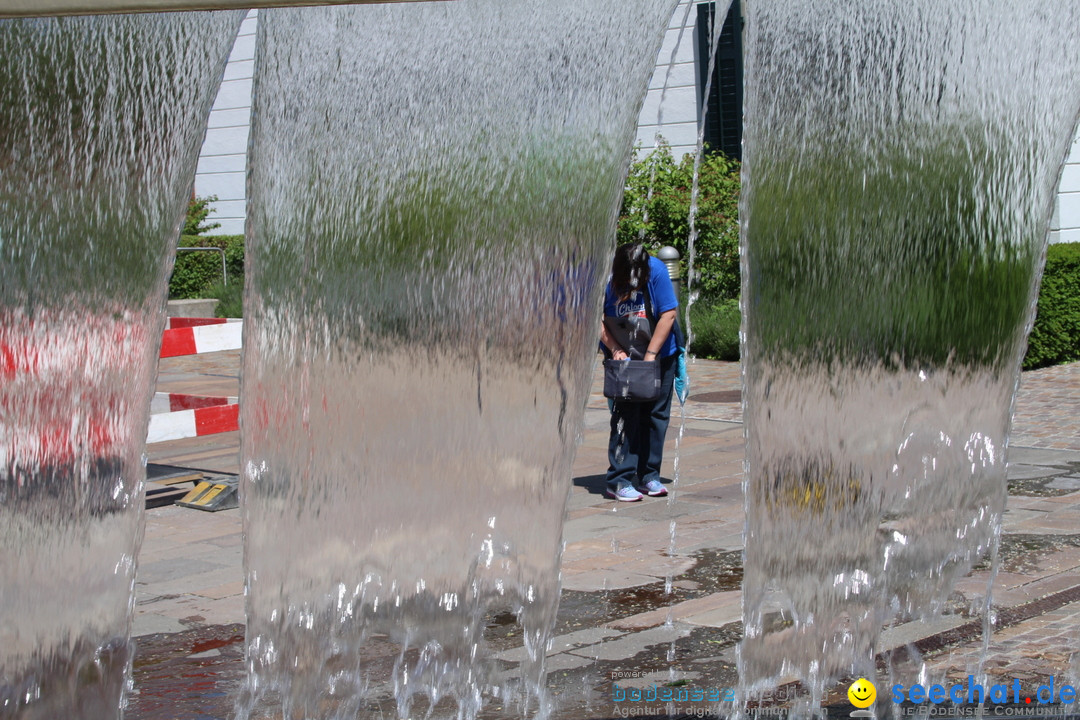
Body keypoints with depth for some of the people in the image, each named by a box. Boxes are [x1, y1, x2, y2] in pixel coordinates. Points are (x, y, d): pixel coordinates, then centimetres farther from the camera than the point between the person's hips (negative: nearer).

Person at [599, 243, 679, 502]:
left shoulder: (656, 272, -19)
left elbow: (668, 314, -17)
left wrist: (650, 355, -19)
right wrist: (615, 349, -20)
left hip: (660, 355, 1)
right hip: (623, 358, -1)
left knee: (655, 416, 6)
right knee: (625, 416, -8)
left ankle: (648, 475, 17)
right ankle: (619, 480, -6)